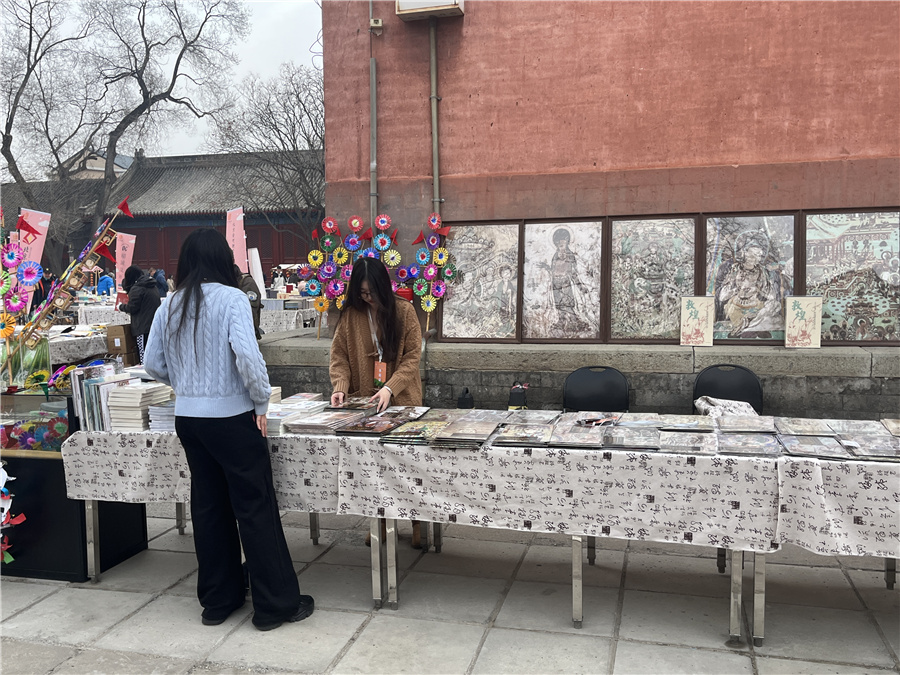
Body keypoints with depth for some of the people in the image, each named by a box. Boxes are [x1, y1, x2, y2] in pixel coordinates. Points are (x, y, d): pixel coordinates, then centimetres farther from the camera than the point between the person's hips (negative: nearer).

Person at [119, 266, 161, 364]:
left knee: (143, 358, -8)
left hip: (143, 328, -8)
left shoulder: (136, 289, -9)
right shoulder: (153, 287, 16)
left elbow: (132, 308, -10)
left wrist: (121, 307, 10)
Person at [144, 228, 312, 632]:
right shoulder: (231, 299, -12)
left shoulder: (170, 306, 5)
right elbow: (247, 355, -23)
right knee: (255, 508, 3)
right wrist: (261, 402, -11)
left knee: (208, 506, 16)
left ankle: (218, 600, 27)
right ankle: (276, 605, 12)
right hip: (231, 417, -6)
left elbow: (153, 364, 9)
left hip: (188, 418, 6)